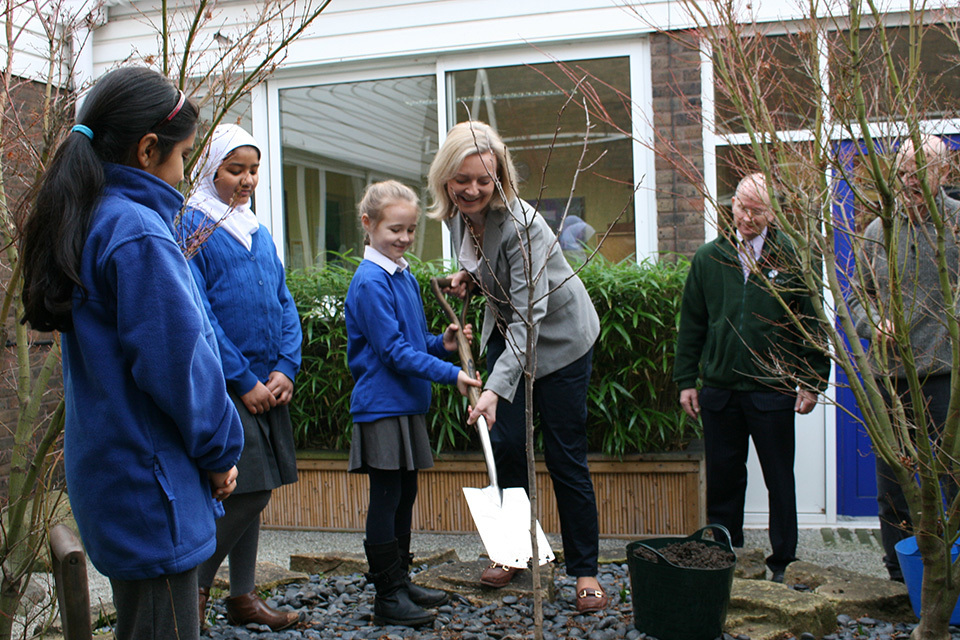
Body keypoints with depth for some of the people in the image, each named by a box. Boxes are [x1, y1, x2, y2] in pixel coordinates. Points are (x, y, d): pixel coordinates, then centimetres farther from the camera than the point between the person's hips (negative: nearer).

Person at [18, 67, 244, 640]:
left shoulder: (90, 222, 10)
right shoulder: (139, 233, -19)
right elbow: (178, 361, -20)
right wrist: (221, 449, -5)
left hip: (109, 474, 10)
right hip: (152, 484, -10)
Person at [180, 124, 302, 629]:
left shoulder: (259, 232, 15)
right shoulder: (191, 225, -7)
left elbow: (284, 304, 14)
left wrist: (285, 369, -1)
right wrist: (244, 381, -15)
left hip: (267, 384, 7)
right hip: (224, 385, -7)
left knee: (251, 493, 11)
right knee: (247, 491, -9)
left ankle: (243, 596, 21)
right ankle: (196, 587, 10)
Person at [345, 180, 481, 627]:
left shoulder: (405, 277, 13)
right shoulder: (370, 281, -15)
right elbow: (394, 350, -19)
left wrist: (442, 343, 1)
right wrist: (450, 374, -21)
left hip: (408, 405, 9)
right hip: (381, 405, -9)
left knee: (405, 495, 15)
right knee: (386, 498, -2)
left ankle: (400, 580, 27)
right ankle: (388, 596, 7)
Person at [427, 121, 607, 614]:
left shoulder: (518, 224, -31)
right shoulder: (456, 214, -7)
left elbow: (528, 316, -35)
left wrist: (496, 388, -44)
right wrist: (469, 276, -5)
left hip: (558, 337, -7)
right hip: (505, 333, 7)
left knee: (565, 456, -3)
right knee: (506, 444, 5)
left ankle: (585, 571, 9)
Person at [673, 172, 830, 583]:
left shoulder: (792, 258, -1)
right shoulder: (709, 258, 7)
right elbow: (691, 324, 11)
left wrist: (812, 381, -3)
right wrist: (686, 380, 7)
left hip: (773, 391, -2)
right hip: (719, 389, 3)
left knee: (780, 481, 6)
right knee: (722, 479, 9)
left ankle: (783, 562, 17)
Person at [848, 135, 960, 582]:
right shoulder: (878, 232, 11)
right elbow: (857, 297, 16)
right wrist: (873, 323, -4)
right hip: (890, 375, 4)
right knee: (891, 483, 10)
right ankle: (899, 576, 23)